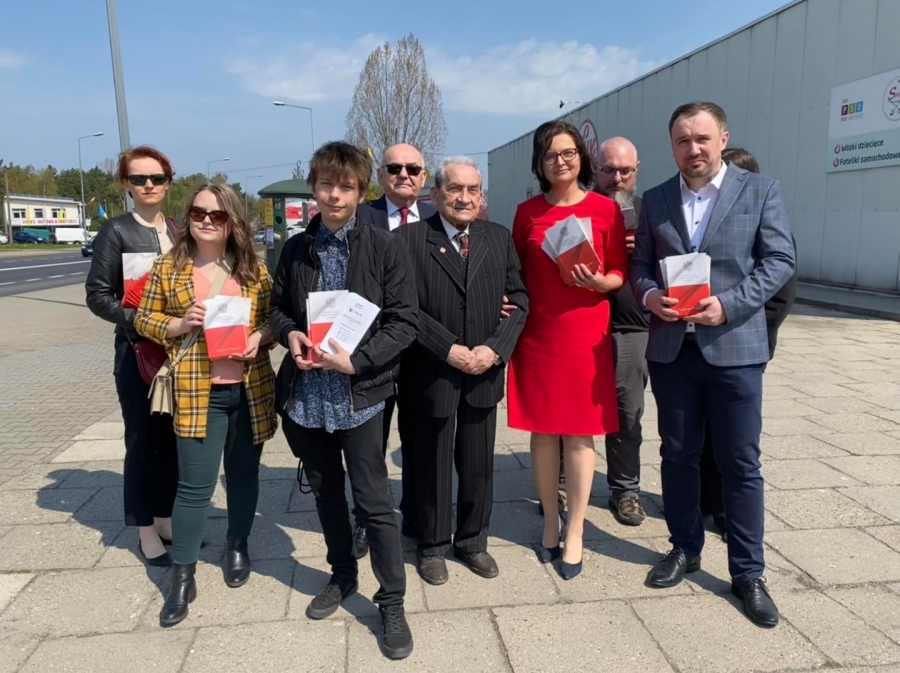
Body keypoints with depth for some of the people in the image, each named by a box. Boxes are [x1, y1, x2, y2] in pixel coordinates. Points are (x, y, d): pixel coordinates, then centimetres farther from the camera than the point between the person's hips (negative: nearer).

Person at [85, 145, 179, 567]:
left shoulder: (180, 233, 9)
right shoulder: (115, 232, -5)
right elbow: (97, 296, -8)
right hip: (137, 352, -4)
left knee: (173, 439, 12)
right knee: (142, 441, 5)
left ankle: (166, 520, 28)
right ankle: (146, 531, 19)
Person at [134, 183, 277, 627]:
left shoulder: (254, 267, 3)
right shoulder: (168, 267, 1)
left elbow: (275, 316, 9)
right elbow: (144, 319, 6)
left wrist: (261, 336, -12)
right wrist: (180, 325, -13)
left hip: (250, 387, 2)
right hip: (197, 391, -2)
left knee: (244, 474, 15)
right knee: (195, 485, -1)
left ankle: (238, 546, 37)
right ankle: (182, 575, 15)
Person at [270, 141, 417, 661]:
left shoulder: (386, 247, -7)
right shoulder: (297, 249, 7)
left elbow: (405, 322, -9)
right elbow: (278, 306, 16)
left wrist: (357, 361, -20)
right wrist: (289, 334, -6)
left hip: (359, 393, -4)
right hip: (306, 394, 5)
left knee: (374, 502, 3)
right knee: (326, 494, 19)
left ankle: (393, 604, 20)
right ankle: (343, 577, 41)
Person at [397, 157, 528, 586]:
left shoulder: (499, 238, 6)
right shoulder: (410, 239, -6)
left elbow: (518, 300, 4)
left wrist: (494, 348, -10)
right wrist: (449, 350, -16)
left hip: (484, 371, 3)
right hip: (431, 374, -3)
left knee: (479, 464, 14)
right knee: (432, 465, 11)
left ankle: (472, 542, 34)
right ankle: (432, 546, 31)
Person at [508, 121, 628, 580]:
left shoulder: (605, 208, 0)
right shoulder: (527, 212, 6)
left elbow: (619, 273, 3)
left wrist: (599, 282, -16)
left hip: (586, 336, -2)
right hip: (536, 336, 2)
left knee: (580, 435, 4)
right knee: (543, 431, 8)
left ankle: (575, 533, 16)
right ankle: (550, 521, 26)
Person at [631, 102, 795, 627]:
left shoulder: (761, 191, 1)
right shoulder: (656, 199, 9)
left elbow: (780, 260, -4)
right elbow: (640, 264, 9)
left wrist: (728, 305, -17)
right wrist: (650, 295, -12)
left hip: (733, 346, -3)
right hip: (671, 347, 3)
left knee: (741, 463, 4)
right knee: (679, 455, 13)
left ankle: (748, 571, 20)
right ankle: (685, 549, 31)